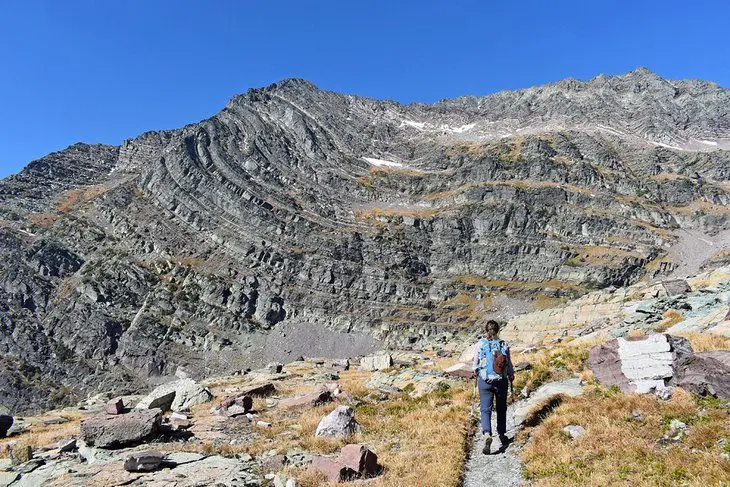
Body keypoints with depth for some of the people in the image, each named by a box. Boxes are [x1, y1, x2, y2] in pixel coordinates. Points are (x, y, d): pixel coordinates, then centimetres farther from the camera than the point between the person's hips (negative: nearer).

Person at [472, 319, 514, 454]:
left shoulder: (480, 345, -8)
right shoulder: (504, 345, -7)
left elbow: (475, 365, 3)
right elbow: (509, 364, 1)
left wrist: (476, 372, 25)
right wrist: (511, 376, 21)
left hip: (485, 381, -1)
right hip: (501, 381, 1)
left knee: (485, 409, 2)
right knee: (501, 409, 18)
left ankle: (487, 435, -19)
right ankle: (502, 435, 30)